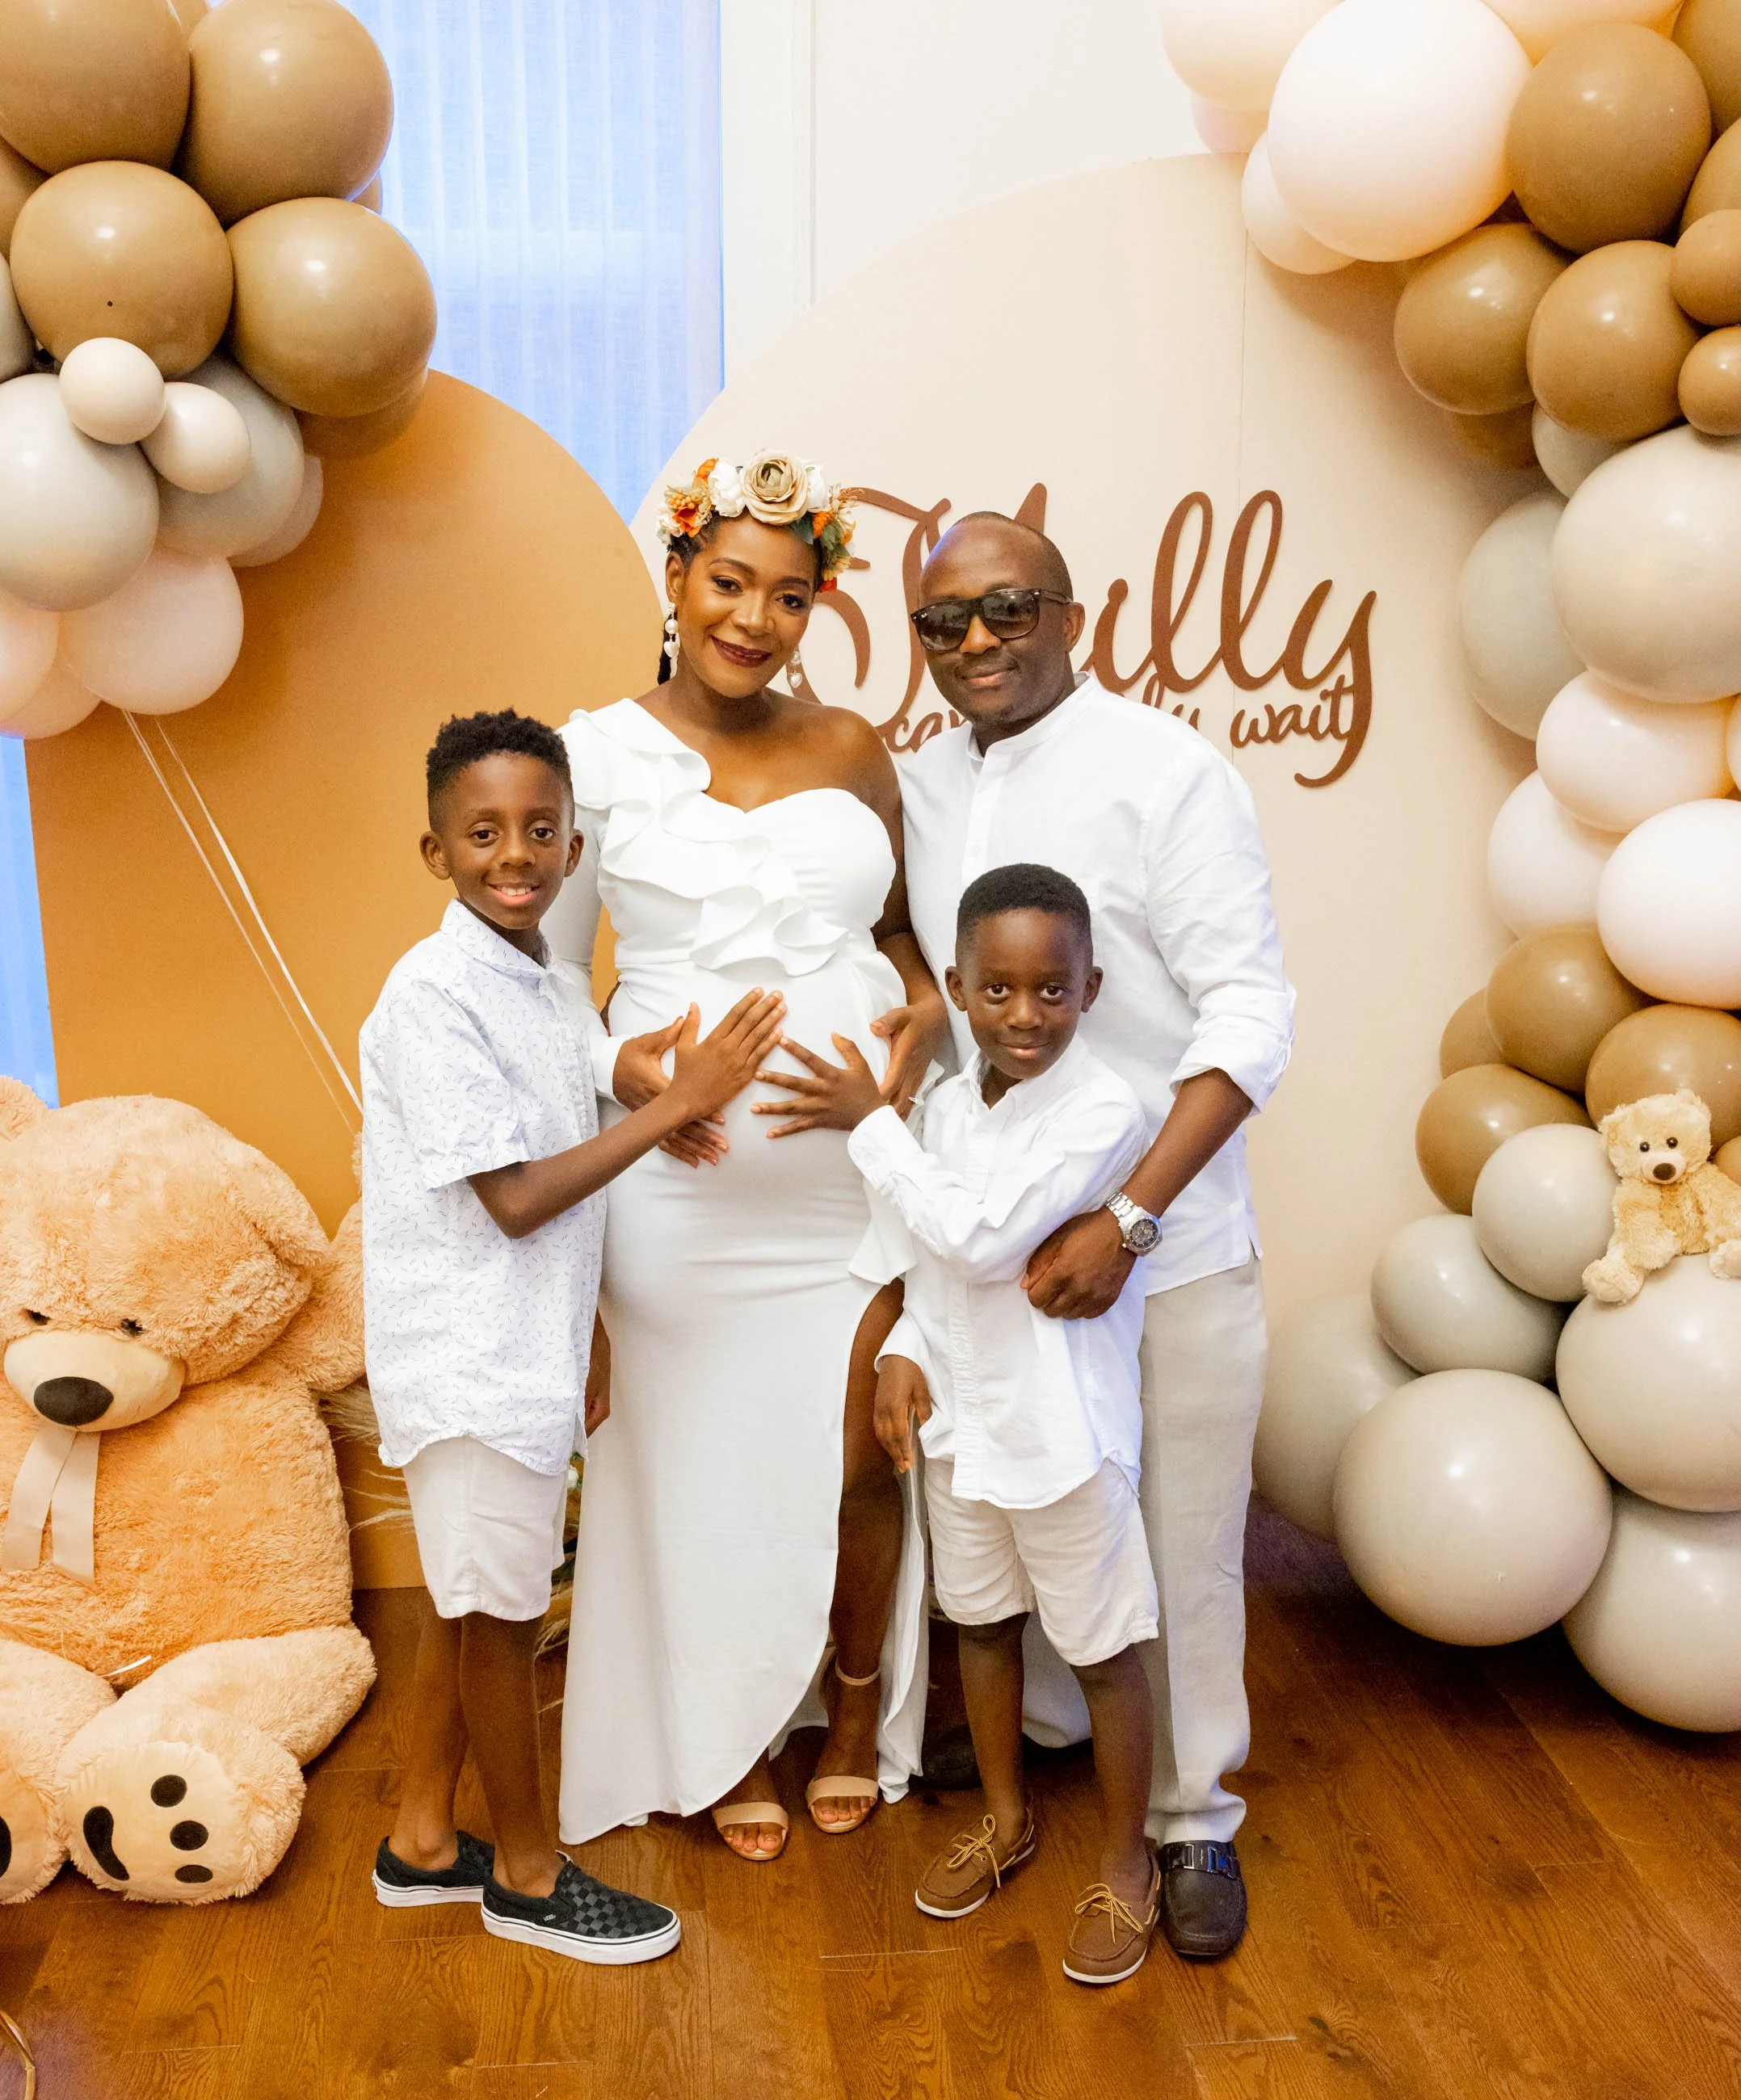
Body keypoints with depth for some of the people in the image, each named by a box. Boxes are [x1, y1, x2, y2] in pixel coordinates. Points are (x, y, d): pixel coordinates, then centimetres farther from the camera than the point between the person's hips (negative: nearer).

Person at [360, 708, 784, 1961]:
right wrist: (674, 1102, -22)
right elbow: (512, 1197, -22)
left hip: (531, 1348, 8)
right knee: (500, 1612, 8)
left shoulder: (559, 991, 6)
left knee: (472, 1605, 20)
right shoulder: (431, 995, -19)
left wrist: (590, 1345, 12)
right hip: (467, 1357, -8)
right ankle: (527, 1874, 27)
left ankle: (424, 1839, 38)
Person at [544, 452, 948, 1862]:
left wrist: (925, 1021, -6)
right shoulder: (600, 755, -1)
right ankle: (728, 1741, 35)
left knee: (860, 1463, 8)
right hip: (689, 1178, -2)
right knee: (708, 1467, 10)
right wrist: (624, 1068, -15)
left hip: (862, 1159, 2)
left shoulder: (850, 747, 7)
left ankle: (859, 1719, 35)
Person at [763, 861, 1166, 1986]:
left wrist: (873, 1125, -19)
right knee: (982, 1620, 22)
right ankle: (1008, 1819, 44)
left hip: (1064, 1429, -7)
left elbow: (982, 1240, -27)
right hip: (961, 1415, 7)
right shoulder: (949, 1103, 0)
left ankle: (1126, 1866, 29)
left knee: (1103, 1650, 9)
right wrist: (907, 1353, -6)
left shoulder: (1101, 1112, -22)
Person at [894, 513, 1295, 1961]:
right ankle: (1036, 1733, 43)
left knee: (1178, 1537, 6)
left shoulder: (1167, 771, -12)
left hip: (1167, 1246, -5)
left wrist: (1125, 1223, -21)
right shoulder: (921, 784, 6)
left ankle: (1193, 1818, 27)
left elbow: (1252, 1015, -15)